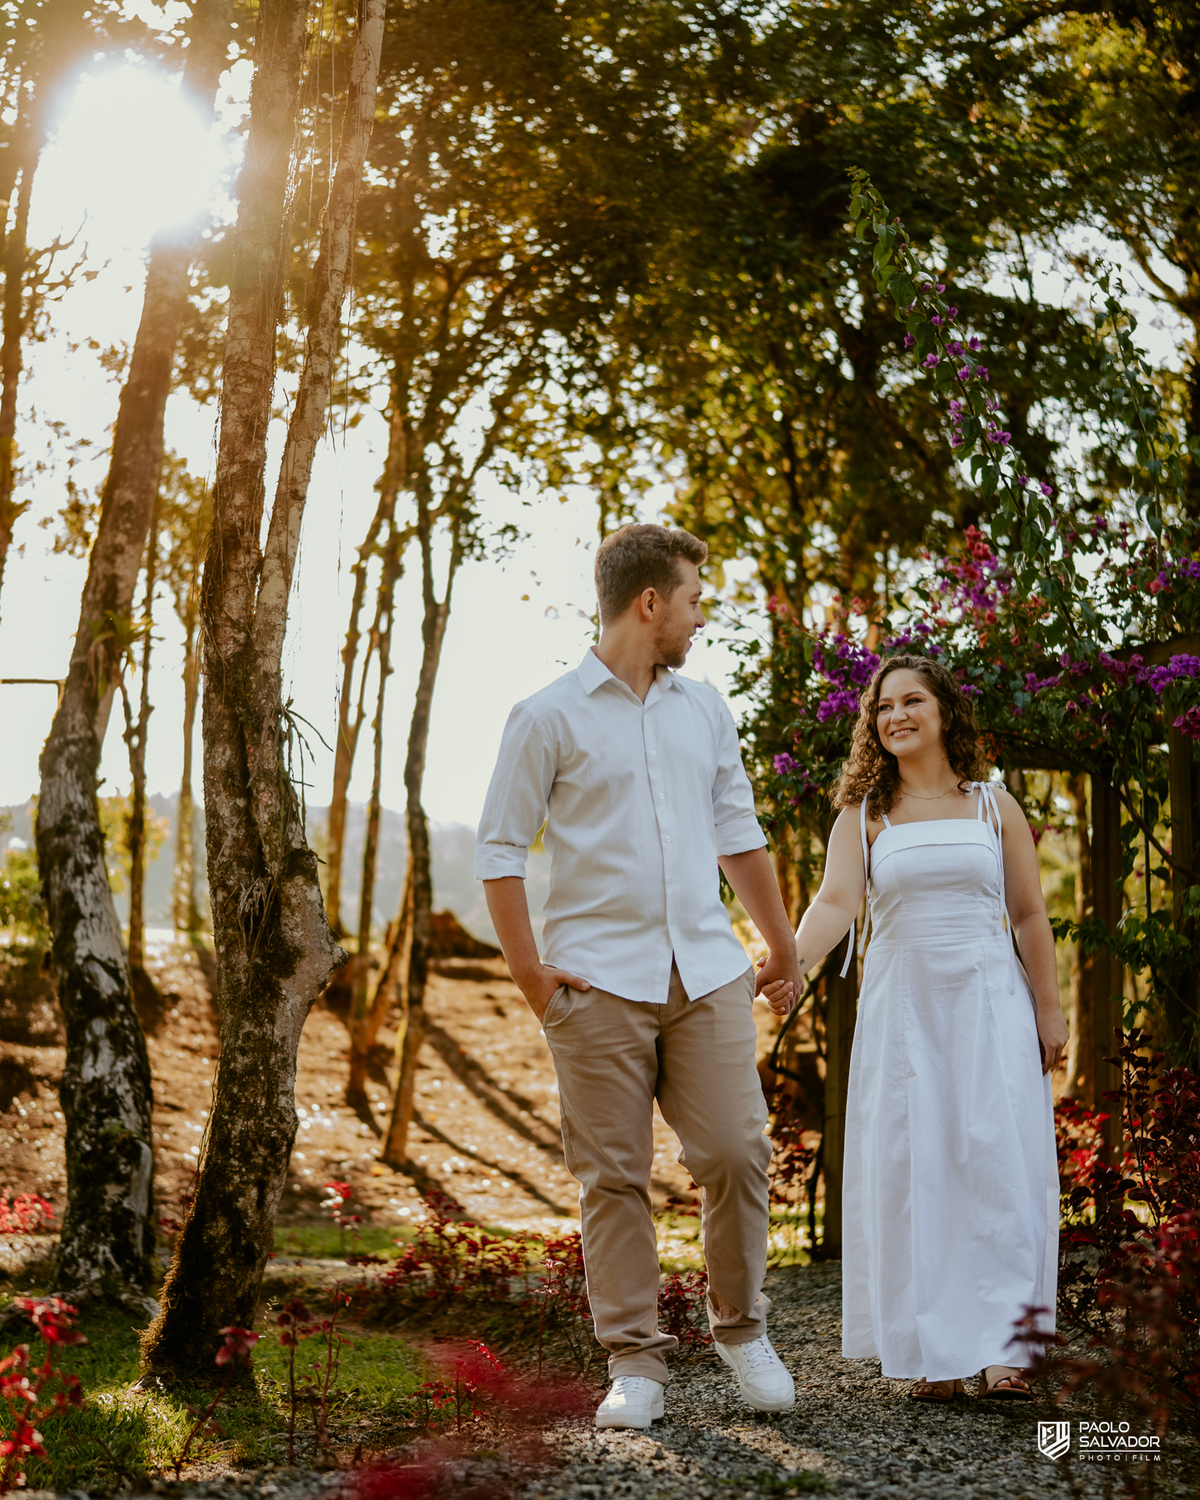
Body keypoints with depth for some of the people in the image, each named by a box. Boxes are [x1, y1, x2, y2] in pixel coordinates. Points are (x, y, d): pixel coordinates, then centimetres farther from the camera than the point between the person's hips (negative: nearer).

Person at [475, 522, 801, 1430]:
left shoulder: (705, 710, 15)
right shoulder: (550, 718, -1)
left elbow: (739, 836, 22)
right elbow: (501, 850, -1)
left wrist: (784, 950, 23)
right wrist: (531, 975, -6)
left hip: (708, 973, 4)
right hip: (600, 980, -4)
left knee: (736, 1153, -1)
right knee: (613, 1176, 0)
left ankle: (743, 1329, 19)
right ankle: (635, 1361, 10)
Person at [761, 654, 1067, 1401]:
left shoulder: (994, 805, 8)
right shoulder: (863, 815, 6)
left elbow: (1031, 916, 8)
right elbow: (835, 902, -9)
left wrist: (1049, 1012, 4)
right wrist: (792, 961, -28)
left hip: (990, 1003, 0)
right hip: (903, 1009, 0)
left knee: (999, 1164, -6)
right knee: (910, 1169, -2)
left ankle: (1003, 1345, -1)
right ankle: (934, 1350, 5)